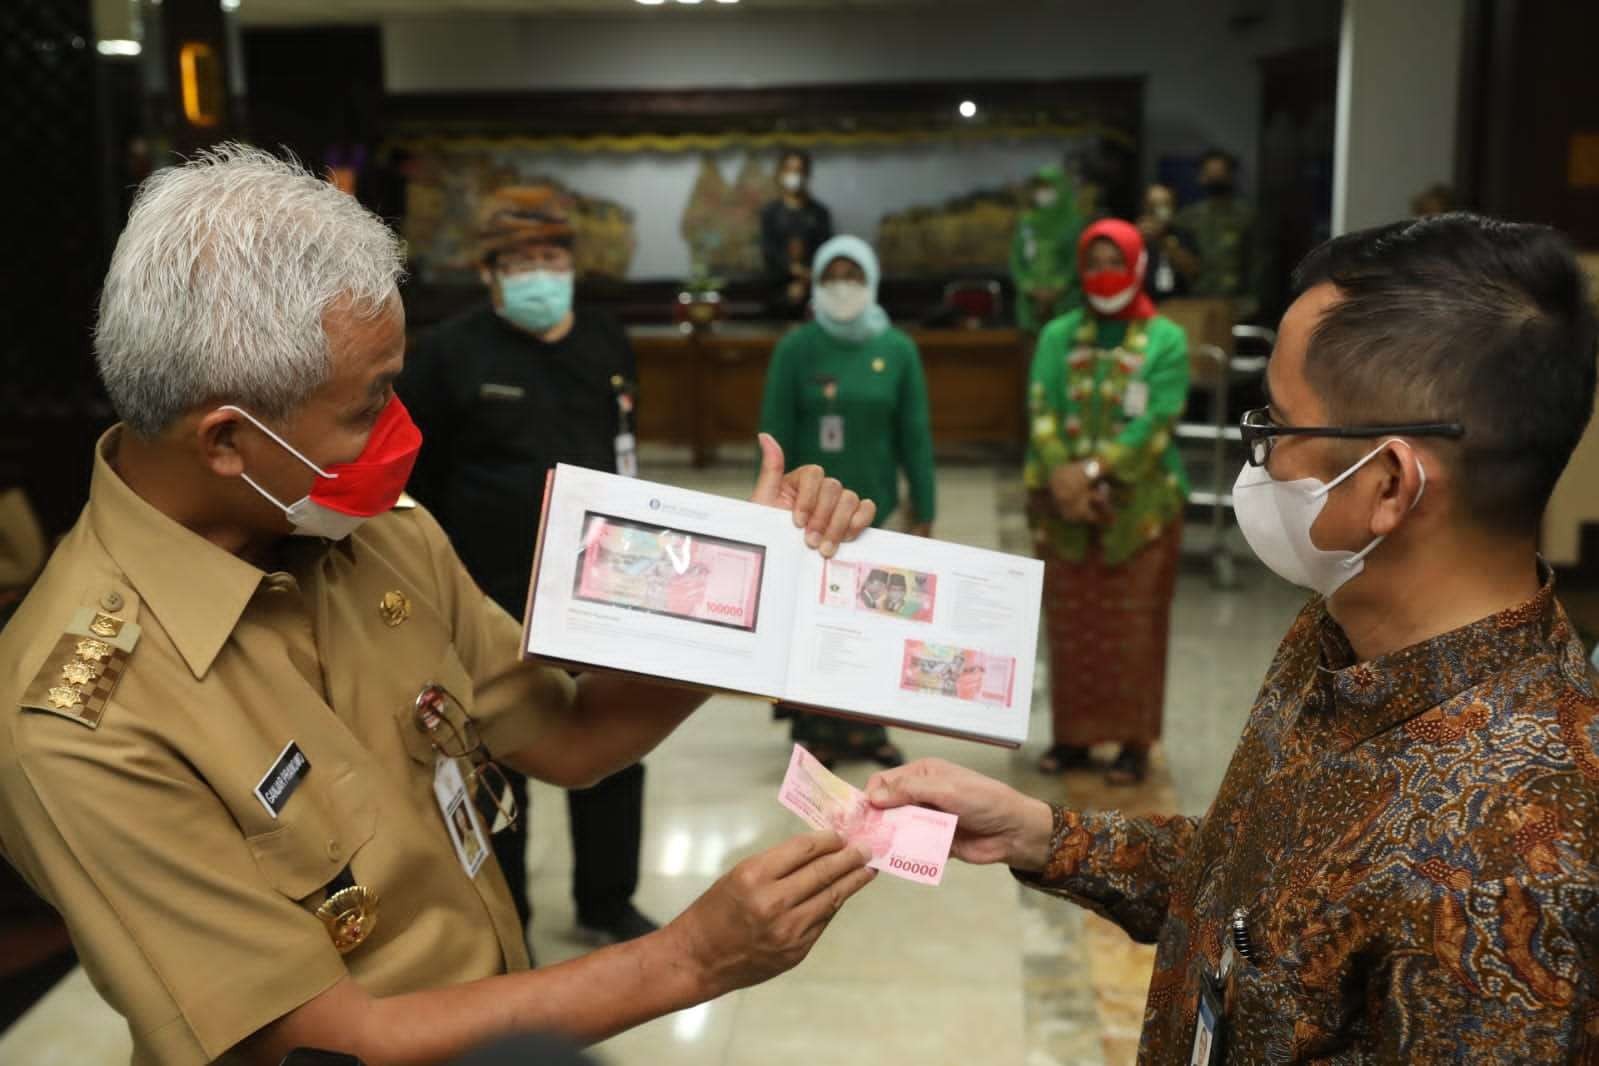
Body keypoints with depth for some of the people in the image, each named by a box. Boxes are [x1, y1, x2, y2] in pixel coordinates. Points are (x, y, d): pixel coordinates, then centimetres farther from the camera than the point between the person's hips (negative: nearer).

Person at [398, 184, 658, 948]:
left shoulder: (609, 347, 6)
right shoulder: (448, 352, -9)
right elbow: (410, 483, -8)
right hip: (492, 601, -4)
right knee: (496, 762, 10)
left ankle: (607, 904, 33)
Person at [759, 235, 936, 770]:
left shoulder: (897, 349, 1)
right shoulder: (796, 348, -3)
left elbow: (915, 435, 3)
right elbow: (776, 435, -4)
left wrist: (923, 511, 2)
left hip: (873, 508, 2)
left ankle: (865, 729, 20)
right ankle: (816, 731, 15)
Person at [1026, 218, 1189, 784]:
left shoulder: (1167, 341, -1)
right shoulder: (1058, 335, 8)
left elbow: (1155, 423, -11)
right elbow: (1041, 411, -2)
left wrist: (1094, 469, -21)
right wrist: (1061, 476, -18)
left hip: (1139, 506, -3)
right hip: (1062, 505, 3)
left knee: (1133, 629, 2)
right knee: (1070, 626, 8)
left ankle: (1134, 741, 12)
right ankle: (1073, 736, 19)